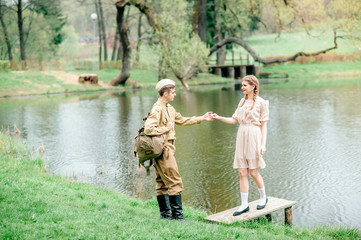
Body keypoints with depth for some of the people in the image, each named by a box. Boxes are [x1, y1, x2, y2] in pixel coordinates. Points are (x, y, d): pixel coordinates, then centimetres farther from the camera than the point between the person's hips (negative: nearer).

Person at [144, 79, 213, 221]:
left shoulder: (169, 108, 16)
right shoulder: (157, 109, -15)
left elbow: (182, 120, 27)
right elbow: (148, 129, -25)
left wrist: (202, 118, 27)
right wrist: (166, 129, -15)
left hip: (166, 148, 10)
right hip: (163, 149, -10)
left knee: (162, 182, 13)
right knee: (175, 182, -6)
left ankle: (165, 213, 19)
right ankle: (177, 213, -1)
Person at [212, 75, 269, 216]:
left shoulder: (261, 103, -3)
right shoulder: (242, 102, 14)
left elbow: (264, 125, -4)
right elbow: (234, 120, 13)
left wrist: (263, 144, -10)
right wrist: (218, 117, 0)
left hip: (254, 137, -5)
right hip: (241, 137, 6)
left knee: (253, 172, 1)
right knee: (242, 173, 3)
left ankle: (263, 197, 26)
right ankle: (244, 205, 8)